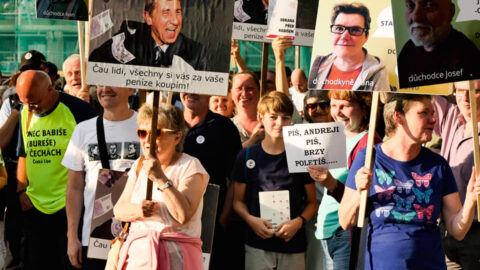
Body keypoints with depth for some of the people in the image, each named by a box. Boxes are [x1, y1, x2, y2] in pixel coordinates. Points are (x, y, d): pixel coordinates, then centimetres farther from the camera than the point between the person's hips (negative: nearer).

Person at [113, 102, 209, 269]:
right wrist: (137, 210, -14)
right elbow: (118, 210, 7)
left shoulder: (190, 167, -4)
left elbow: (184, 215, -18)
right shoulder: (139, 165, 14)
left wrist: (161, 179, -22)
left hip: (174, 255, -5)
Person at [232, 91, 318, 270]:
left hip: (293, 244, 0)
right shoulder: (247, 156, 6)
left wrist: (298, 222, -9)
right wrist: (251, 220, -9)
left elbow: (312, 202, 9)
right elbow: (238, 200, 10)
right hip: (257, 245, 0)